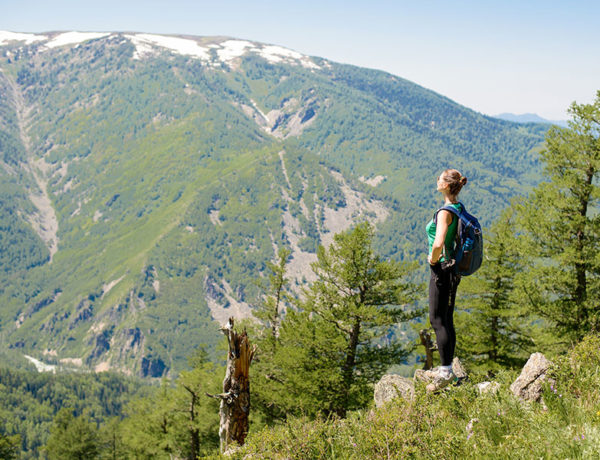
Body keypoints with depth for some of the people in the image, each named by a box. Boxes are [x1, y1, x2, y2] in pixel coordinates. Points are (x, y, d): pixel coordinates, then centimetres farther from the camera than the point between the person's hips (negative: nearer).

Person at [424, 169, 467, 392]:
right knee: (447, 319, 14)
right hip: (454, 268, 10)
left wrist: (433, 259, -13)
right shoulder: (459, 208, 10)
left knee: (438, 320, -5)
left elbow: (438, 244, -33)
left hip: (442, 268, -10)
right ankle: (446, 367, 21)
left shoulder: (445, 212, -19)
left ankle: (446, 371, -4)